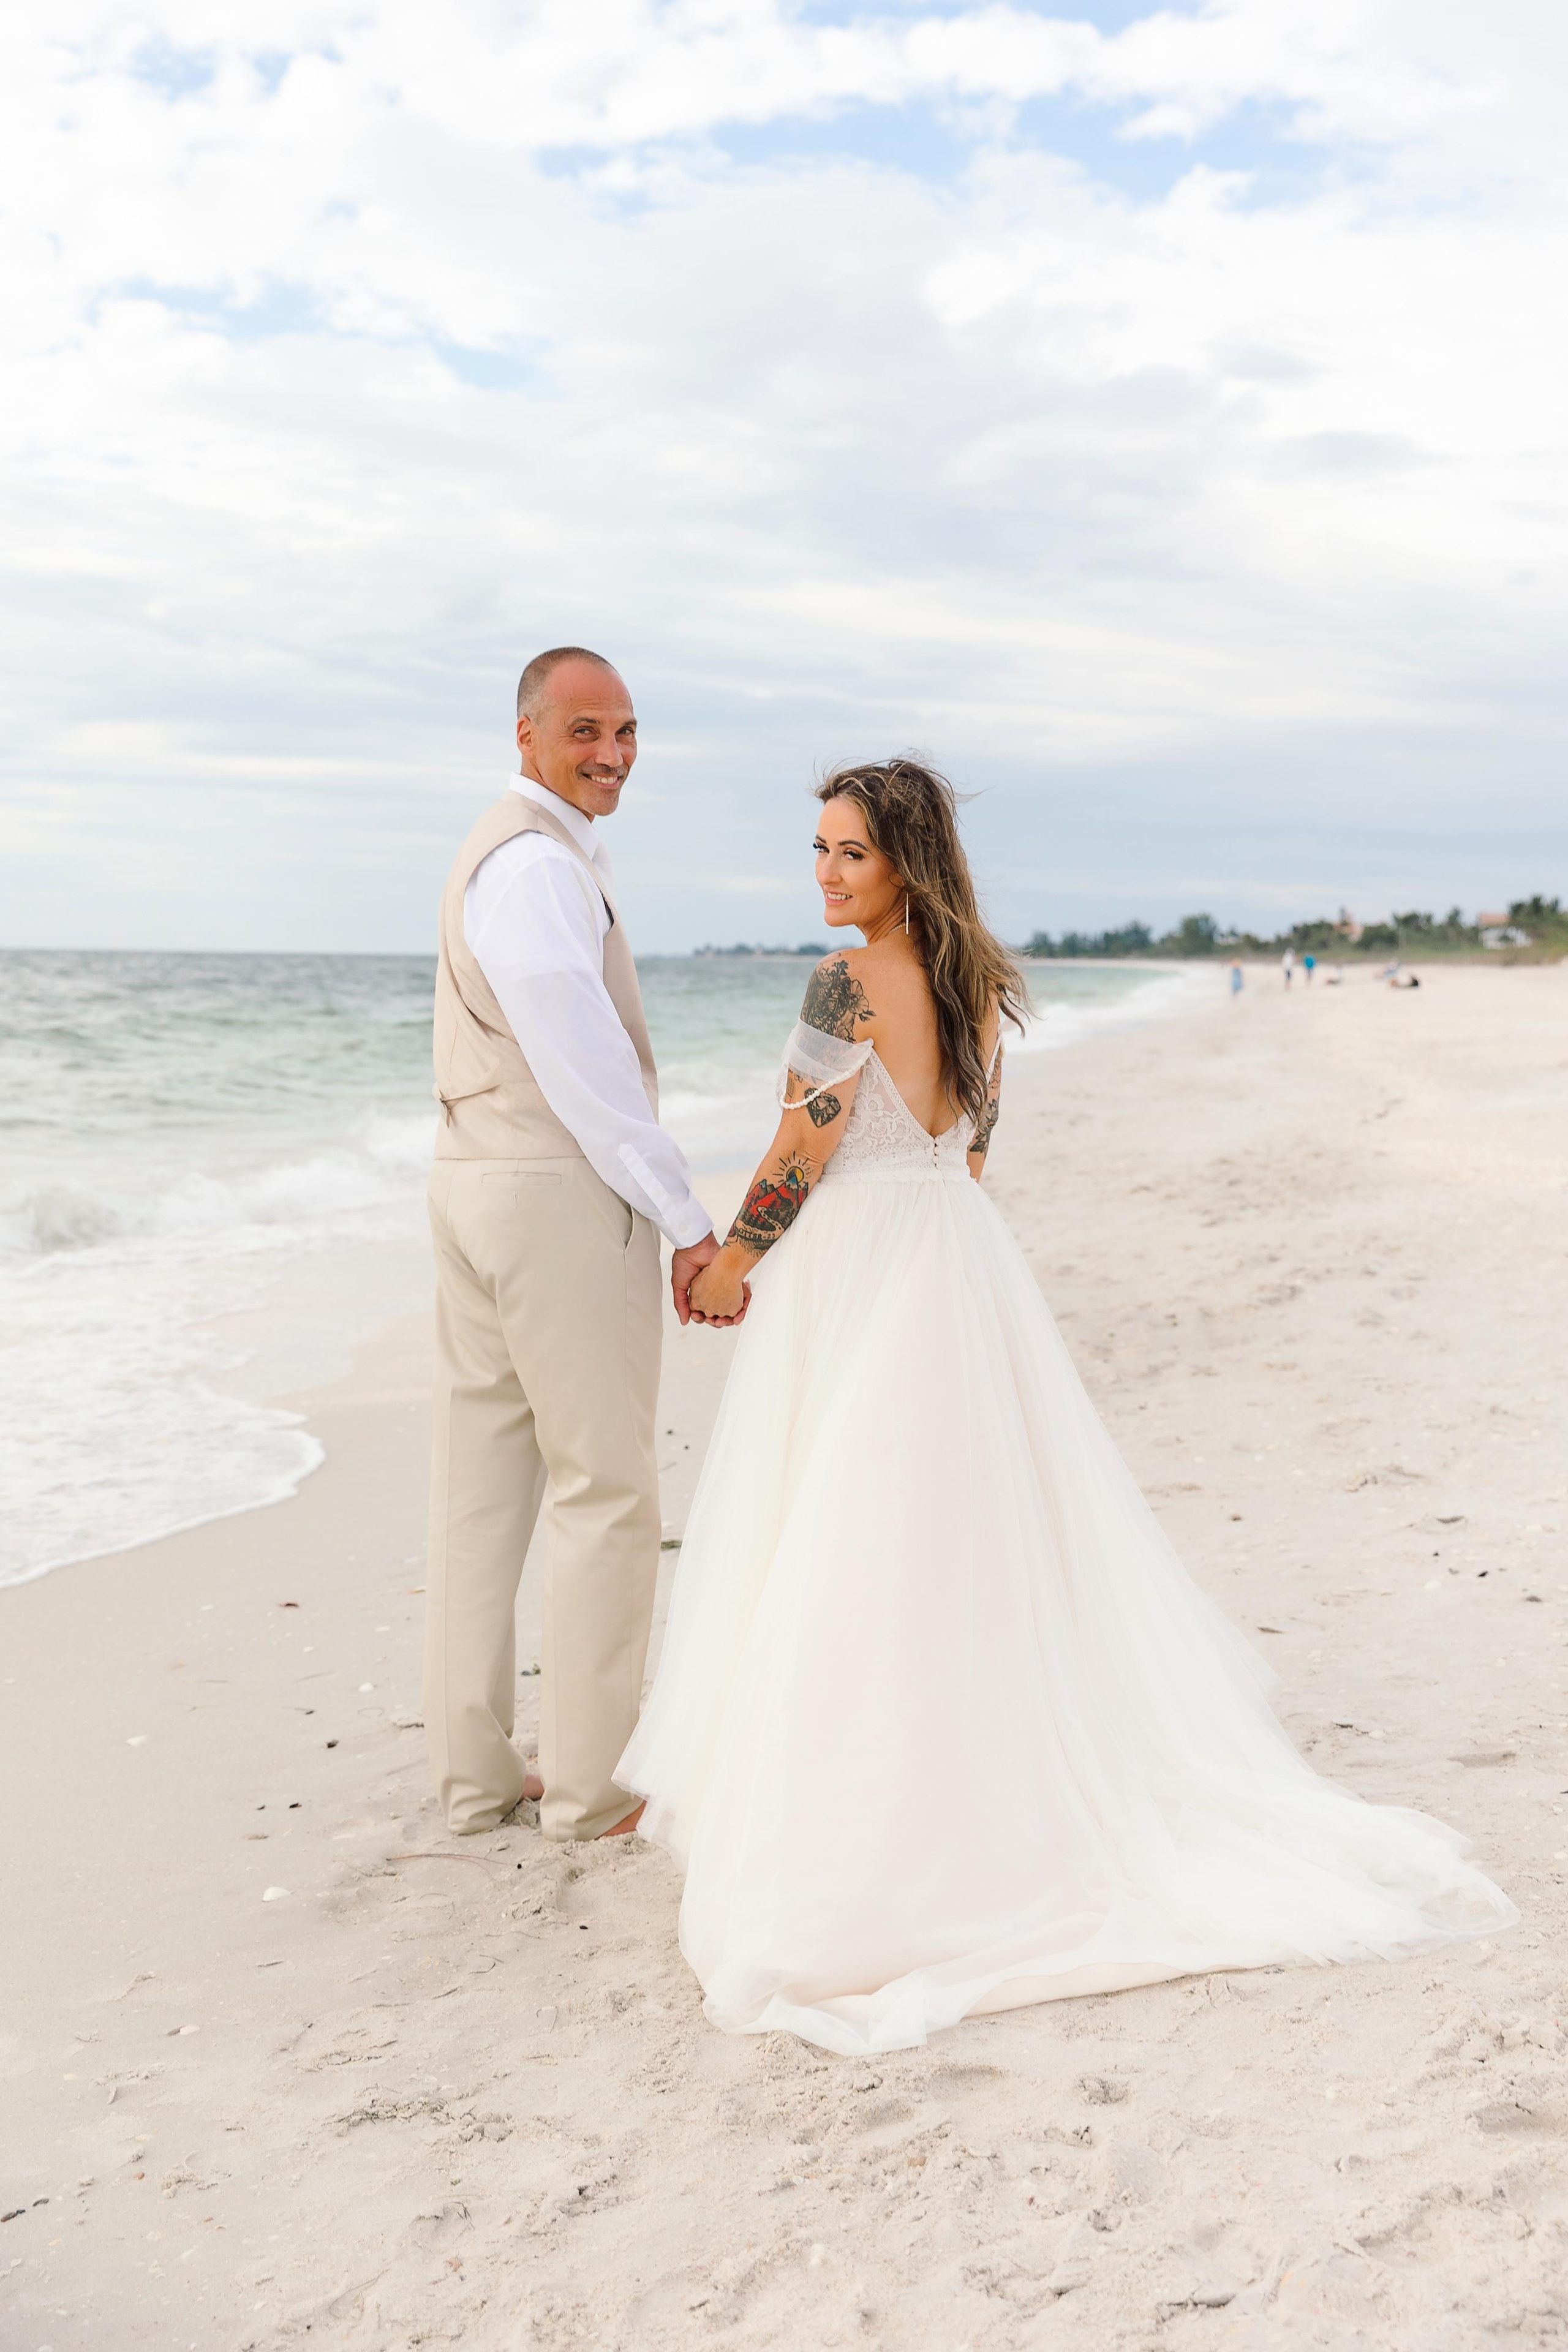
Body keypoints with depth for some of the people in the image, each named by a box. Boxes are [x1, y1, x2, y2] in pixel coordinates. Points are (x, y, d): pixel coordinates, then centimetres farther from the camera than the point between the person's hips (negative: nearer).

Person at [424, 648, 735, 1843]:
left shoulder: (506, 851, 19)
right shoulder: (541, 864, -14)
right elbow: (586, 1065, -19)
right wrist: (688, 1219, -13)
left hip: (474, 1186, 10)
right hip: (561, 1198, -10)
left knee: (482, 1485, 11)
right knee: (607, 1489, -1)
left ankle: (474, 1771, 20)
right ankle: (590, 1784, 8)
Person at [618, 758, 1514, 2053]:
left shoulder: (848, 981, -15)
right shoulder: (979, 983, 9)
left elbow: (803, 1151, -16)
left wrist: (734, 1260, -2)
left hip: (856, 1267, -8)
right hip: (963, 1256, 8)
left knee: (843, 1545, 1)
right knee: (977, 1532, 15)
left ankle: (851, 1821, 8)